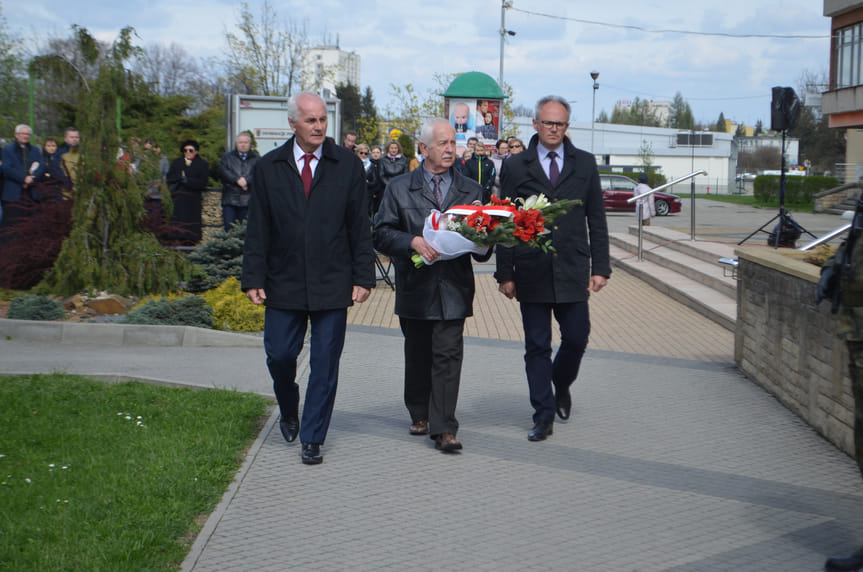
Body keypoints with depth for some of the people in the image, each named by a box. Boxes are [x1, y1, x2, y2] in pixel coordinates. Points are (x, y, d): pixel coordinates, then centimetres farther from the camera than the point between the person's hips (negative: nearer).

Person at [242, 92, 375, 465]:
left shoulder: (348, 165, 2)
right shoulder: (268, 168, 4)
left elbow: (360, 225, 2)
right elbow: (257, 229, 5)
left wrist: (363, 277, -3)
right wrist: (253, 279, -2)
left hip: (331, 285, -1)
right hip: (284, 283, 1)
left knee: (325, 364, 2)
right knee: (279, 355, 4)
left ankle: (312, 439, 13)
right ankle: (289, 413, 34)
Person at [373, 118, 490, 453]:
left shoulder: (471, 191, 11)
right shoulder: (399, 189, 6)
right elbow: (382, 234, 1)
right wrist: (413, 242, -16)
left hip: (453, 289, 0)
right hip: (415, 288, 0)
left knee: (448, 355, -8)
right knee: (417, 356, 12)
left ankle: (443, 428, -7)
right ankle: (419, 415, 31)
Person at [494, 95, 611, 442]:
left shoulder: (584, 164, 9)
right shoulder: (515, 166, 5)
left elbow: (596, 220, 9)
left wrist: (600, 268, 1)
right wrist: (505, 273, -1)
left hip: (573, 271, 1)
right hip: (531, 271, -1)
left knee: (576, 339, 2)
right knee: (537, 346, 3)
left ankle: (561, 385, 33)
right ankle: (543, 417, 12)